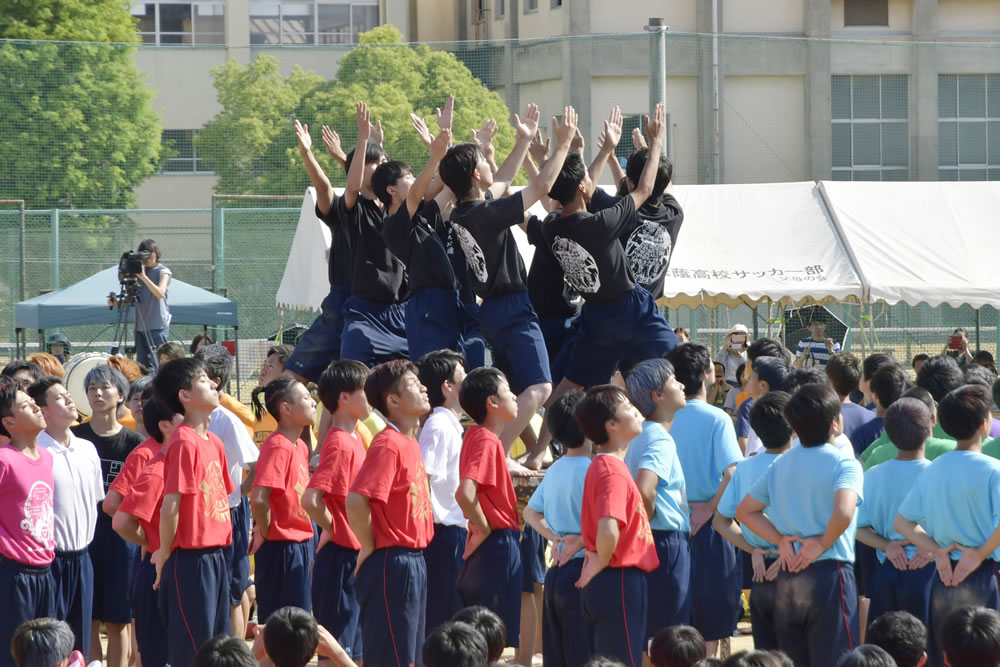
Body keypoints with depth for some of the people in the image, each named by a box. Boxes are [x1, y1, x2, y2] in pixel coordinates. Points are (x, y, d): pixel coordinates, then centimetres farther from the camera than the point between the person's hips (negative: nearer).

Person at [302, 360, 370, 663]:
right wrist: (332, 529, -14)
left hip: (355, 558, 9)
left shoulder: (354, 439, 9)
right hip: (341, 558, -9)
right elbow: (310, 500, -30)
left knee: (354, 650, 14)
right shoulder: (339, 444, -19)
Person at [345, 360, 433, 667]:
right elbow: (355, 501, -26)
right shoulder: (388, 444, -16)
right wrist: (369, 547, -14)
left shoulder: (410, 443, 12)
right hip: (391, 566, -9)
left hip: (413, 562, 9)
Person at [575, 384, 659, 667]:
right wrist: (601, 563, -17)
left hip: (606, 582, 10)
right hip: (621, 582, -10)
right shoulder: (614, 471, -18)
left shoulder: (601, 466, 12)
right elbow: (608, 529, -34)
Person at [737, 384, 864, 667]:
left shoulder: (780, 464, 9)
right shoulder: (844, 465, -10)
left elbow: (745, 511, 13)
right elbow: (843, 513, -27)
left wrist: (781, 539, 5)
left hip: (787, 578, 6)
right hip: (829, 576, -6)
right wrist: (822, 545, -11)